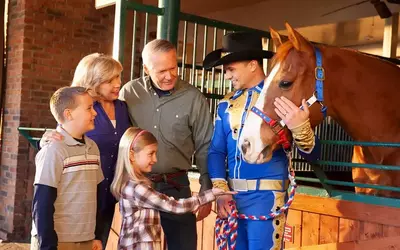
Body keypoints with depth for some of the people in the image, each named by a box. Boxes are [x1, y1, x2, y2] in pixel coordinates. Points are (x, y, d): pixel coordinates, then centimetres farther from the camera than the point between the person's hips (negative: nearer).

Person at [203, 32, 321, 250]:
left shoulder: (281, 97, -7)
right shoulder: (227, 103, 8)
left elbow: (311, 154, -9)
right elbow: (216, 150, 10)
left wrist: (299, 127, -29)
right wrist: (221, 190, -3)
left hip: (266, 195, -5)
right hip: (232, 195, 6)